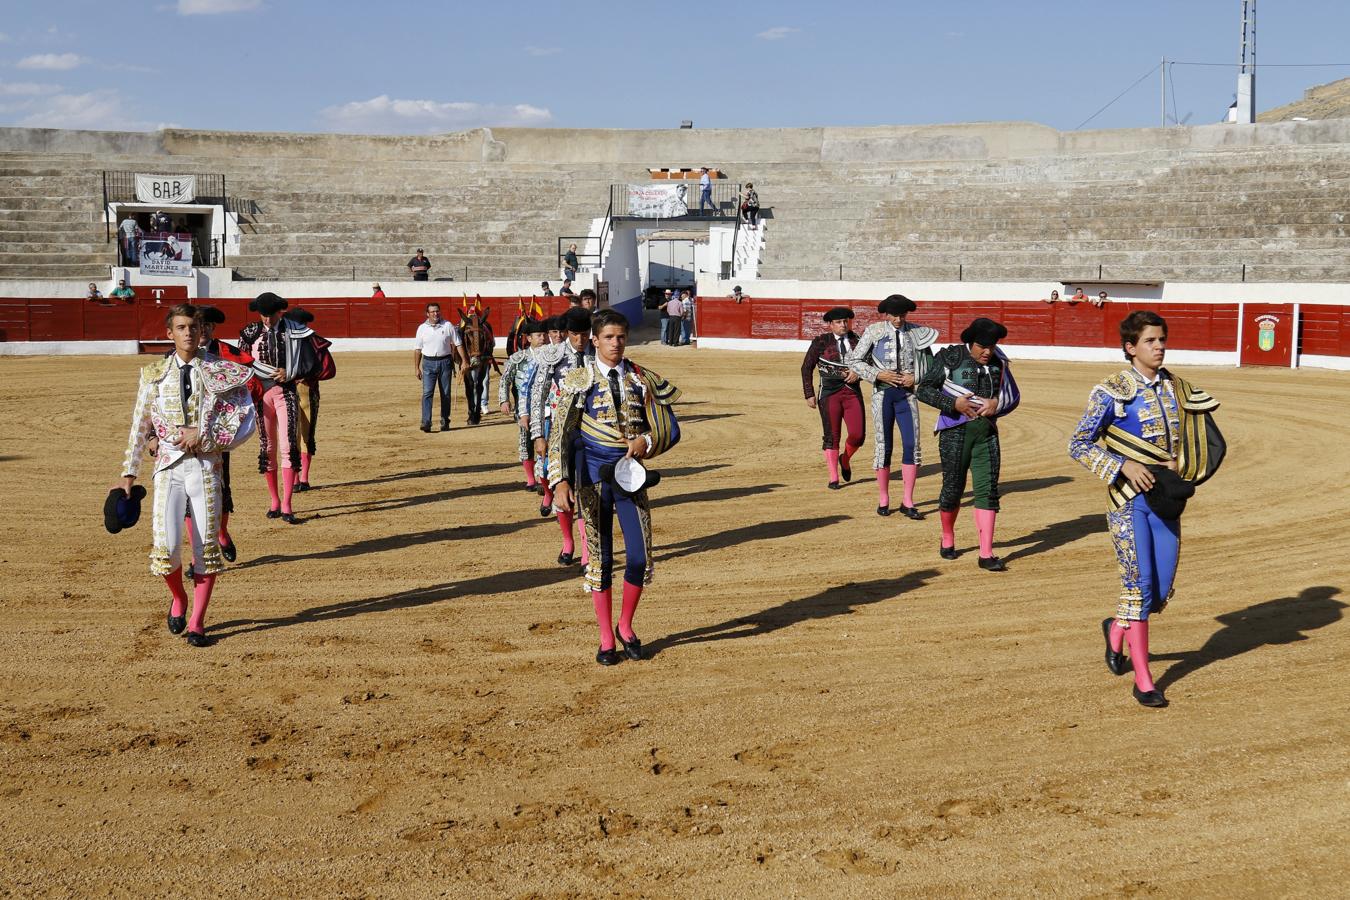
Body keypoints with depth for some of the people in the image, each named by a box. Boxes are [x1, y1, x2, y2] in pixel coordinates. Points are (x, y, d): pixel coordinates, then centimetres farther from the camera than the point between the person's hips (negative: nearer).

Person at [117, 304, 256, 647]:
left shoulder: (221, 372, 2)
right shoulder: (154, 374, 7)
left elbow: (246, 422, -1)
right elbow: (139, 427, 13)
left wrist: (202, 436, -11)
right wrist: (129, 474, 13)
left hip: (206, 466, 0)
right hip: (169, 466, 1)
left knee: (206, 547, 2)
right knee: (165, 547, -10)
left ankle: (197, 623, 14)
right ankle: (178, 598, 22)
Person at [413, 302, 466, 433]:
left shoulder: (448, 326, 1)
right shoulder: (422, 328, 4)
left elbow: (458, 344, 4)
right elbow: (417, 349, 7)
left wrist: (464, 361, -2)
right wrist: (416, 368, 2)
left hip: (445, 362, 0)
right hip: (429, 363, 0)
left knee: (446, 394, 6)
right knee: (427, 393, -11)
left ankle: (445, 421, 16)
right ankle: (426, 422, -17)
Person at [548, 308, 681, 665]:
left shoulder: (643, 380, 4)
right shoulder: (578, 380, -1)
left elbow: (670, 430, 8)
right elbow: (561, 434, -4)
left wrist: (646, 441, -13)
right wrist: (561, 480, -14)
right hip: (592, 475, -1)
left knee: (639, 557, -5)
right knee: (600, 558, 4)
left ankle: (626, 626, 20)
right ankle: (606, 638, 17)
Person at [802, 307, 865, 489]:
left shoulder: (857, 341, 9)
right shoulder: (821, 342, 2)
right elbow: (807, 368, 3)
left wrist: (857, 372, -10)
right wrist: (809, 395, -4)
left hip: (853, 392, 2)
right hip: (829, 393, -2)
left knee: (858, 434, -8)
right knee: (832, 436, -1)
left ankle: (845, 459, 24)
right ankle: (833, 478, 10)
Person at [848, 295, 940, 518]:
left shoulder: (916, 333, 4)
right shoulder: (874, 331, -2)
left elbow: (929, 361, 12)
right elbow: (854, 360, 0)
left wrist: (915, 377, -6)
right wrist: (878, 374, -12)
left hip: (906, 393, 2)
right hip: (883, 392, -2)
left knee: (912, 444, -5)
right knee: (884, 445, 3)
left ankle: (908, 502, 1)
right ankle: (883, 499, 15)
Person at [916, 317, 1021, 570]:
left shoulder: (999, 362, 6)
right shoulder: (949, 358, -5)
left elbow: (1013, 395, 15)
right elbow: (923, 389, -4)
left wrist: (997, 403, -8)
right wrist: (954, 403, -17)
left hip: (986, 432, 3)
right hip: (955, 431, -3)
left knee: (988, 489, -7)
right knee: (953, 488, 5)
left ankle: (986, 554, -6)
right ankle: (947, 540, 32)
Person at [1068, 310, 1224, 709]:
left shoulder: (1178, 390, 8)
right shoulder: (1111, 392, -7)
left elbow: (1204, 443, 17)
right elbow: (1079, 444, -6)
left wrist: (1179, 466, -3)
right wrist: (1123, 466, -18)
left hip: (1166, 500, 5)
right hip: (1128, 500, -5)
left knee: (1162, 591, 5)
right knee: (1139, 585, -7)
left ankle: (1117, 629, 37)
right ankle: (1143, 681, 2)